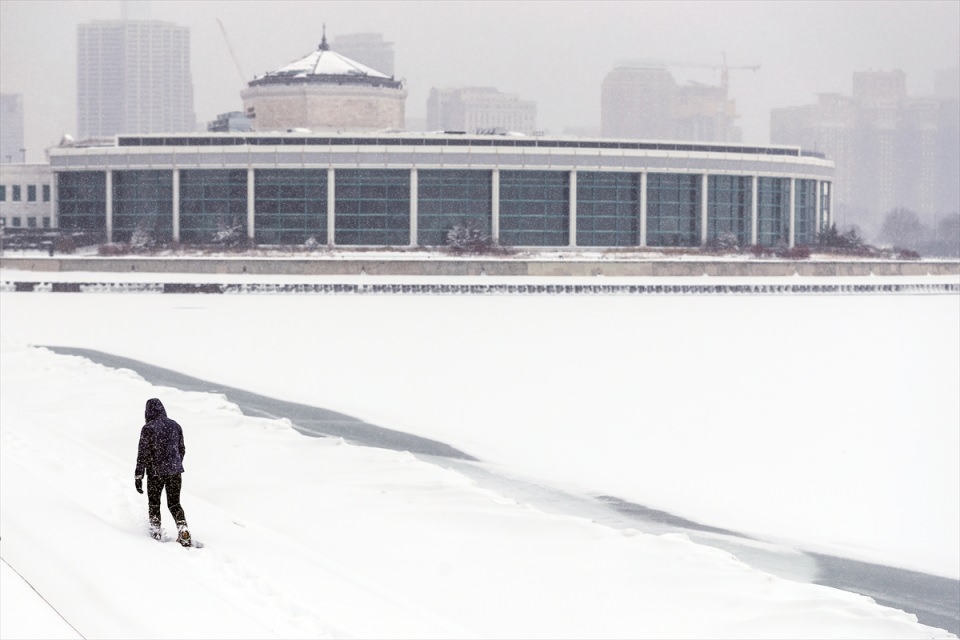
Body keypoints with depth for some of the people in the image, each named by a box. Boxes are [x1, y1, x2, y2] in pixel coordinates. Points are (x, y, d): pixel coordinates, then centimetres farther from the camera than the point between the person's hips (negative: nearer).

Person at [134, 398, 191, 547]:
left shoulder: (148, 428, -11)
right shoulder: (175, 426, 5)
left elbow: (143, 454, -12)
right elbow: (182, 449, 14)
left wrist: (138, 476, -8)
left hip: (156, 472, -4)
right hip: (175, 471, 4)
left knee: (154, 504, 13)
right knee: (174, 504, 10)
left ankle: (155, 533, 14)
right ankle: (183, 530, -9)